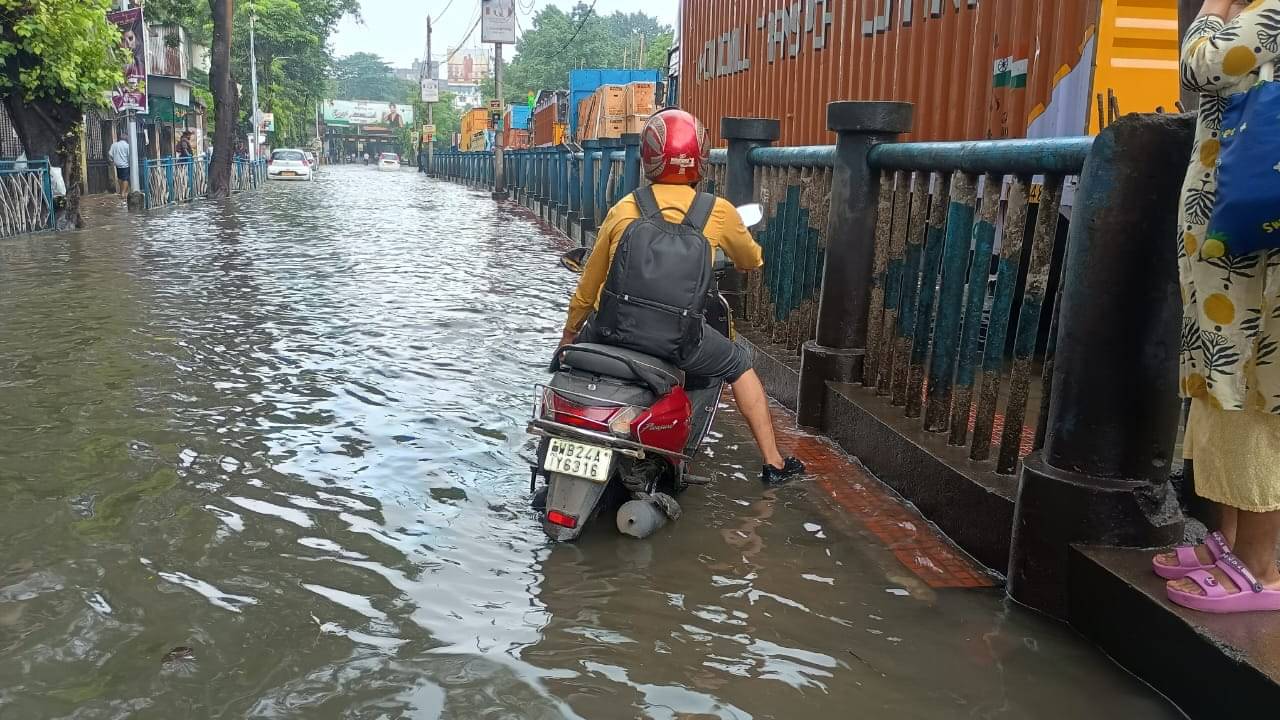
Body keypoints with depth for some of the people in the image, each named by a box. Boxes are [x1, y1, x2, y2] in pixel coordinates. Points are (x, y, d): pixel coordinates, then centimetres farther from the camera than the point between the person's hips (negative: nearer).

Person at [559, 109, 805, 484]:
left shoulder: (623, 209, 4)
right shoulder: (718, 212, 1)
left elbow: (589, 284, 11)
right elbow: (751, 260, 20)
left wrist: (569, 335, 24)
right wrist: (747, 257, 45)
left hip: (613, 329, 1)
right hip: (677, 340, -1)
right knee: (740, 366, 25)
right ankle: (773, 463, 27)